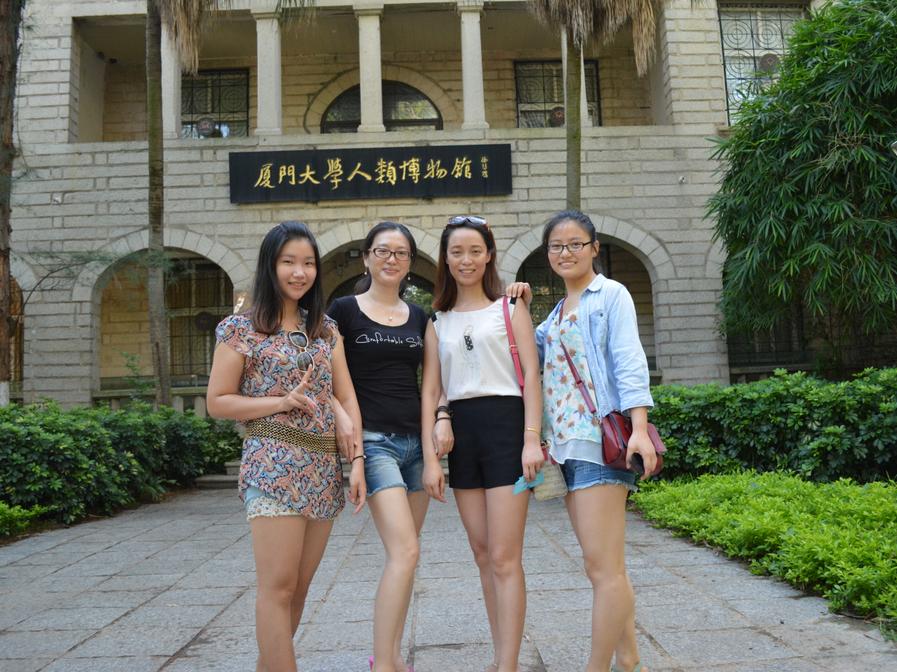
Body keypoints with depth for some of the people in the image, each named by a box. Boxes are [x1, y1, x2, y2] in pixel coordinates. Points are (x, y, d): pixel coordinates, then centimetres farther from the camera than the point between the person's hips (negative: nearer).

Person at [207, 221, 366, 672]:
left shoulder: (326, 329, 13)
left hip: (325, 468, 5)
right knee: (278, 588, -7)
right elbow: (218, 403, -1)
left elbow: (346, 397, 11)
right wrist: (283, 402, -13)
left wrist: (357, 458, -1)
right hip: (274, 465, -5)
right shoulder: (242, 328, -1)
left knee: (299, 588, 10)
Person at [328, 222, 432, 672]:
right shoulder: (344, 311, 0)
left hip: (416, 441, 5)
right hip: (374, 441, -5)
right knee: (405, 551, -16)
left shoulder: (419, 317, 13)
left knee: (402, 553, 9)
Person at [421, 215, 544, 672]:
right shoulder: (438, 320, 12)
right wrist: (430, 457, 0)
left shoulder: (510, 307, 4)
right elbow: (429, 390, 8)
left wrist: (532, 439, -13)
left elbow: (531, 376, -2)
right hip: (459, 430, 4)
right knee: (483, 556, 10)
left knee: (504, 558, -6)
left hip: (504, 423, -4)